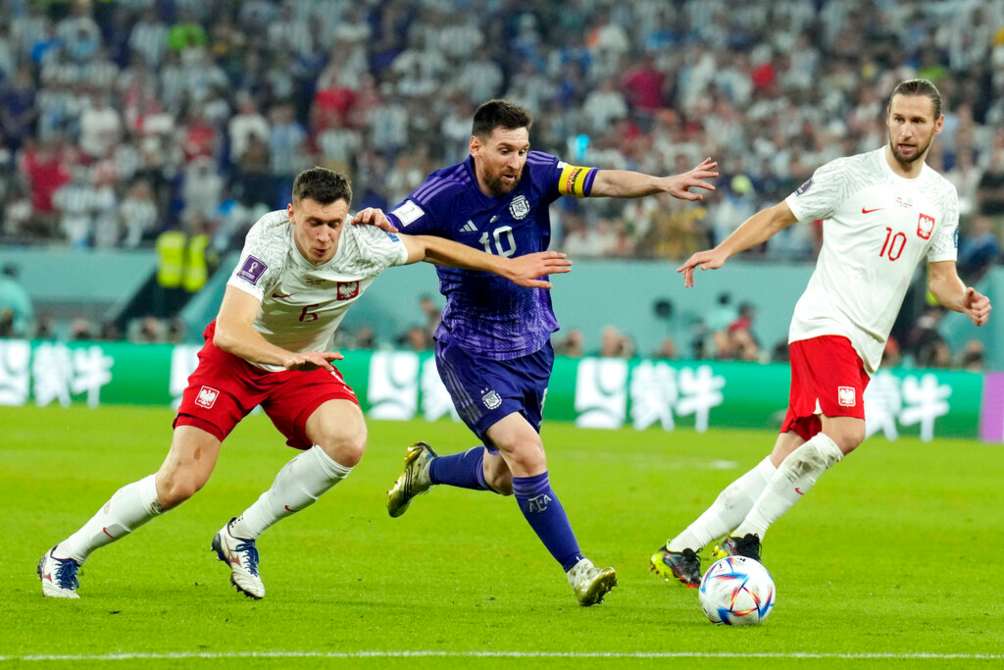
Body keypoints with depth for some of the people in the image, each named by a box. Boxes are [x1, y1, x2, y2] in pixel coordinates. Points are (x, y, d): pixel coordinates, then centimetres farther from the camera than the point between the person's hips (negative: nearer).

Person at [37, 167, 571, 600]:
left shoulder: (366, 248, -20)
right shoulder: (270, 246, -33)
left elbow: (428, 246, 2)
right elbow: (230, 333, -40)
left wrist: (508, 267, 4)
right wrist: (289, 358, -56)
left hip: (306, 364, 4)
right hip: (236, 358, -4)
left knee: (348, 442, -26)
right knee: (180, 481, -16)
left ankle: (241, 536, -8)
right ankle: (66, 555, 3)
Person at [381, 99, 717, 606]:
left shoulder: (535, 174, -10)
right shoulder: (445, 194, -17)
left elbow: (604, 182, -21)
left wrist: (661, 184, -37)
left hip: (531, 348, 5)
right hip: (470, 352, -5)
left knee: (503, 476, 16)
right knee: (527, 455, -21)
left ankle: (426, 469, 46)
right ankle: (576, 568, -12)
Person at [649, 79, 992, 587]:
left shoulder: (942, 197, 14)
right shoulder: (850, 174, -1)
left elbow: (942, 278, 16)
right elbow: (778, 216, 4)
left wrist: (965, 300, -6)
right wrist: (723, 250, -9)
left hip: (865, 349, 6)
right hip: (824, 323, -6)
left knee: (787, 460, 0)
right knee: (845, 432, -29)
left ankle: (680, 552, 5)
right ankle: (748, 535, -20)